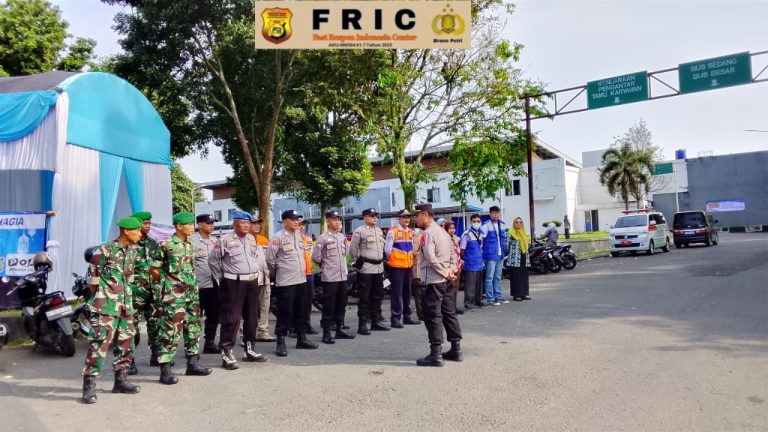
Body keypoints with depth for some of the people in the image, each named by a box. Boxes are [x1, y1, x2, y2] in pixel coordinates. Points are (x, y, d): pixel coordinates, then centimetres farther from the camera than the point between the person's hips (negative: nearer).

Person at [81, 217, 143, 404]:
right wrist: (98, 300, 1)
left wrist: (127, 300, 17)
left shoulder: (132, 251, 8)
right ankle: (89, 386, 1)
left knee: (125, 343, 12)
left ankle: (120, 380, 24)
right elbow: (93, 278, -7)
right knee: (99, 344, -8)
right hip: (106, 306, -7)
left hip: (125, 305, 7)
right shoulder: (104, 250, -13)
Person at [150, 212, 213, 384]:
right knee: (171, 332, -7)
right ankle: (165, 370, 1)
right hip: (172, 296, -7)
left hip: (192, 293, 7)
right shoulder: (166, 245, -9)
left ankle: (192, 364, 22)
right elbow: (154, 270, -4)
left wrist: (192, 285, 14)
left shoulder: (190, 246, 12)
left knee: (194, 328, 11)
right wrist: (169, 282, 5)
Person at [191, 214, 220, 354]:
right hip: (200, 285, -7)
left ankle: (210, 343, 25)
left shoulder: (215, 240, 12)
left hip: (214, 283, 7)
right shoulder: (192, 241, -8)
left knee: (213, 316, 13)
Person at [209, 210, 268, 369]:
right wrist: (221, 277, 1)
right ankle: (226, 353, 1)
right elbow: (213, 260, 1)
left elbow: (260, 258, 17)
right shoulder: (226, 240, -6)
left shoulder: (252, 239, 10)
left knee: (251, 317, 12)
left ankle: (250, 349, 24)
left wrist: (260, 276, 10)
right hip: (233, 283, -6)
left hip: (252, 282, 6)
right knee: (231, 318, -6)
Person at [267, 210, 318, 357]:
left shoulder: (300, 235, 10)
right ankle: (281, 343, 7)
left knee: (301, 312, 14)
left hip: (301, 280, 7)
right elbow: (270, 258, -12)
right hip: (285, 282, -7)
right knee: (285, 312, -2)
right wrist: (278, 272, 0)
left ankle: (301, 339, 25)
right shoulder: (278, 237, -12)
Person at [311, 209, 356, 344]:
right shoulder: (323, 238, -9)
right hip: (329, 277, -6)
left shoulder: (342, 236, 10)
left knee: (341, 304, 12)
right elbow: (315, 257, -9)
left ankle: (339, 329, 23)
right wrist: (325, 265, 5)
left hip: (343, 276, 6)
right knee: (329, 305, -1)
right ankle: (326, 333, 6)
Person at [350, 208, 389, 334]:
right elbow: (353, 249, -6)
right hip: (366, 269, -7)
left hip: (379, 268, 7)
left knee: (378, 296, 12)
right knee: (365, 298, -4)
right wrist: (358, 262, -3)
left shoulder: (379, 231, 15)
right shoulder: (359, 231, -8)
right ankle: (362, 325, 2)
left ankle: (375, 322, 22)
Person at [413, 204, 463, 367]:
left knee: (433, 317, -4)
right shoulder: (442, 231, 15)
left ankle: (436, 355, -2)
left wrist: (445, 273, -12)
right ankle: (456, 350, 19)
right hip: (445, 280, 9)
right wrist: (451, 270, 3)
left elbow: (431, 258, -21)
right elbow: (453, 253, 16)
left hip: (433, 280, -9)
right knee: (449, 313, 13)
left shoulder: (428, 233, -13)